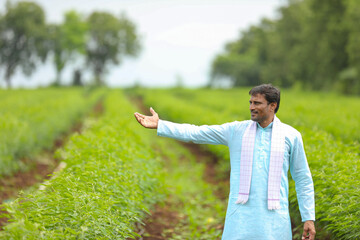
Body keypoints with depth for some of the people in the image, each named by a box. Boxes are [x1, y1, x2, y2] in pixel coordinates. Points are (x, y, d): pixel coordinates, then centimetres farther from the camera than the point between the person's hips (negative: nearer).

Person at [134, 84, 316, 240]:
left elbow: (303, 179, 9)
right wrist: (159, 125, -5)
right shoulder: (236, 131, 7)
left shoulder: (291, 136, 5)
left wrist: (309, 218, 4)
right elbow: (196, 133, 3)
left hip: (274, 217, -1)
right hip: (241, 215, 1)